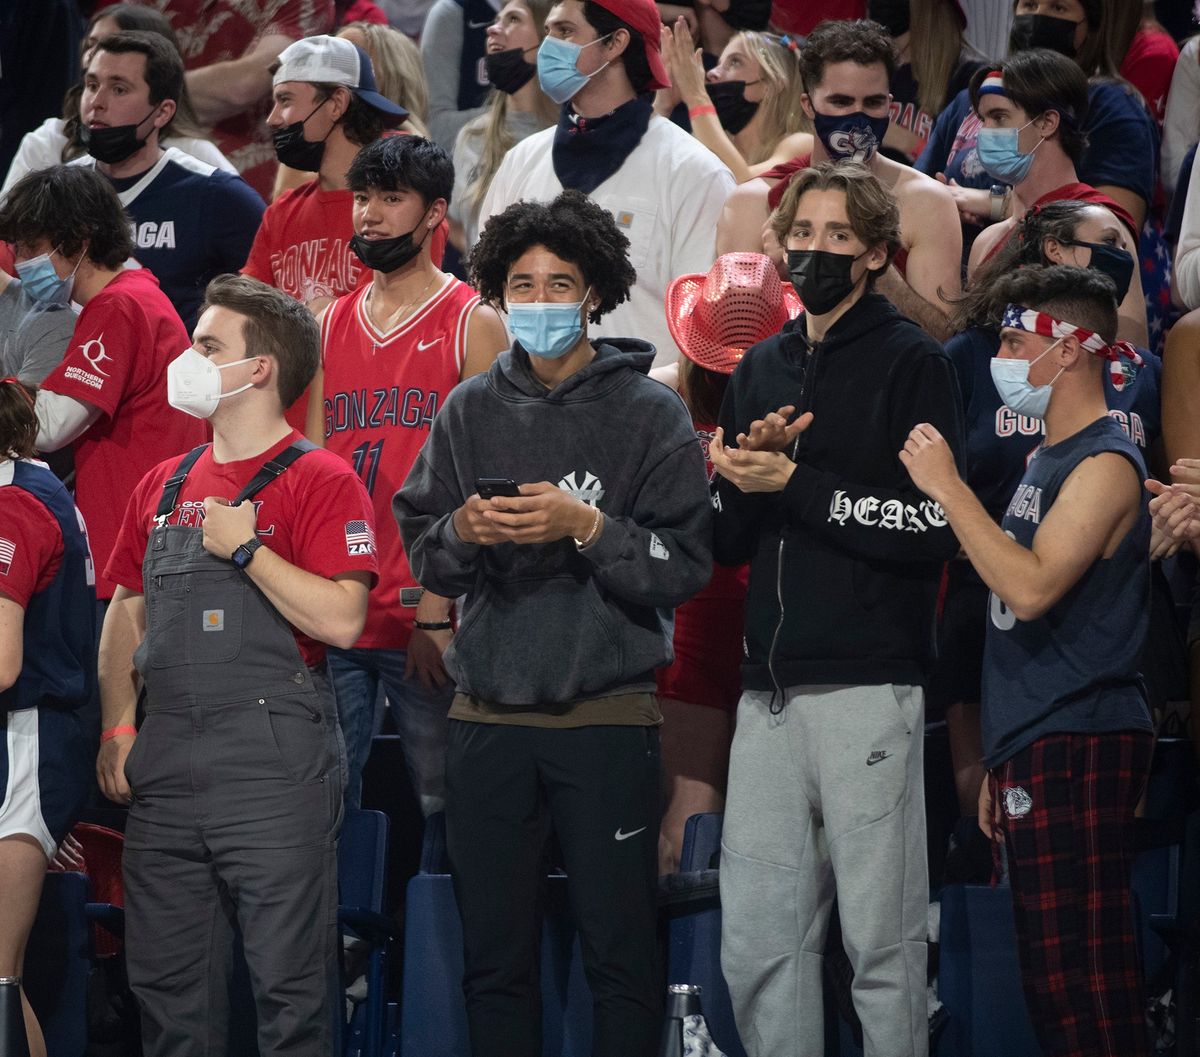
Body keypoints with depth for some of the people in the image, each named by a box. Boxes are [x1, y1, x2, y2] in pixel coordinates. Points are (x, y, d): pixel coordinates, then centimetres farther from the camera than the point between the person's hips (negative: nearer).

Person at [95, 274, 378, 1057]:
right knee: (167, 984, 9)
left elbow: (341, 619, -16)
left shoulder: (320, 483, -5)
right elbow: (126, 614, 21)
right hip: (165, 770, 7)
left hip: (272, 766, -7)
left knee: (289, 984, -4)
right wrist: (118, 727, 10)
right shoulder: (164, 486, 15)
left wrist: (245, 549, -15)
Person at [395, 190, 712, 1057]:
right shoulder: (470, 412, 10)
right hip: (490, 715, 3)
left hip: (607, 716, -3)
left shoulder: (649, 414, 0)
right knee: (494, 957, 7)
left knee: (622, 953, -1)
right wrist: (462, 531, -13)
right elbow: (421, 555, 8)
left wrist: (585, 526, -19)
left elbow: (686, 565, -6)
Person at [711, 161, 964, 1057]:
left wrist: (797, 485, -12)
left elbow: (935, 529, -11)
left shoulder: (911, 363, -1)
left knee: (883, 946, -3)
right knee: (756, 948, 5)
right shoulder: (763, 370, 19)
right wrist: (745, 469, -2)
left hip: (870, 685, -6)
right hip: (771, 689, 6)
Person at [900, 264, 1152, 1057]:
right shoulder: (1051, 461, 20)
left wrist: (947, 487, -15)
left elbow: (1031, 587, -23)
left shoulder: (1105, 464, -10)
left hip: (1078, 751, -10)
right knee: (1056, 987, 6)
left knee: (1079, 988, -14)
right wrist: (1003, 763, 21)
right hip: (1038, 751, 10)